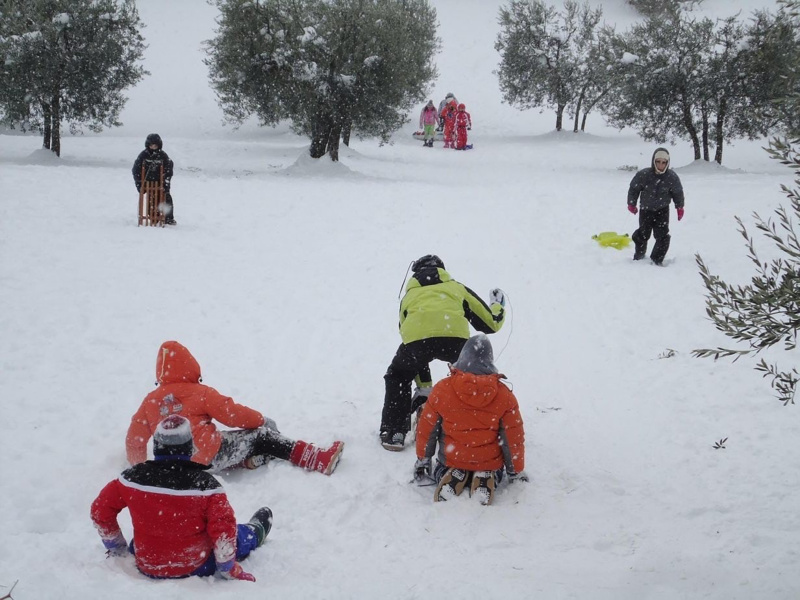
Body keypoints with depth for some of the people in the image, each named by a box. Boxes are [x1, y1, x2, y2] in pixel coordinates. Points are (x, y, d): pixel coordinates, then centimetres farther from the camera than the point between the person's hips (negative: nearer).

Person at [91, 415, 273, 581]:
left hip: (148, 568, 2)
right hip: (197, 568, -2)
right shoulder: (204, 483, -22)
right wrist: (230, 570, -6)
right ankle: (256, 532, 57)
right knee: (237, 537, 26)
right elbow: (224, 530, -20)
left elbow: (100, 510, -1)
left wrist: (116, 549, 15)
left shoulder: (133, 477, -13)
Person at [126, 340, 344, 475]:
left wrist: (138, 465, 25)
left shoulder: (150, 401, 6)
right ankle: (322, 460, -7)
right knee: (263, 436, -1)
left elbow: (134, 438, 8)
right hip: (211, 456, -7)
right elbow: (232, 414, -7)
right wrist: (259, 419, 10)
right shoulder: (200, 392, -7)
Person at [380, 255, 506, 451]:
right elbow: (490, 323, 37)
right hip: (454, 336, 0)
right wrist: (498, 307, 62)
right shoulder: (456, 287, 35)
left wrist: (424, 388, 46)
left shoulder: (409, 296, 38)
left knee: (397, 376, 31)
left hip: (416, 337, 1)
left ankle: (393, 433, 23)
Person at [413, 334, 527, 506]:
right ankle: (487, 479, 0)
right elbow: (514, 436, -5)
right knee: (496, 470, 35)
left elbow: (426, 428, -3)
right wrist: (516, 472, 10)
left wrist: (422, 461, 14)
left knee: (441, 469, 36)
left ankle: (448, 478, 0)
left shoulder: (442, 389, -12)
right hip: (490, 464, -1)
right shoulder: (504, 395, -12)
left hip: (451, 461, 1)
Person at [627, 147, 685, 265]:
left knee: (663, 235, -9)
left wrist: (680, 207, 11)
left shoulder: (672, 177, -15)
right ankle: (639, 256, 32)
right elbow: (633, 189, -4)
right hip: (646, 209, 0)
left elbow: (678, 192, 3)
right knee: (643, 234, 7)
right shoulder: (644, 175, -20)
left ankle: (657, 260, 4)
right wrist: (631, 204, 5)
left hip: (662, 210, 0)